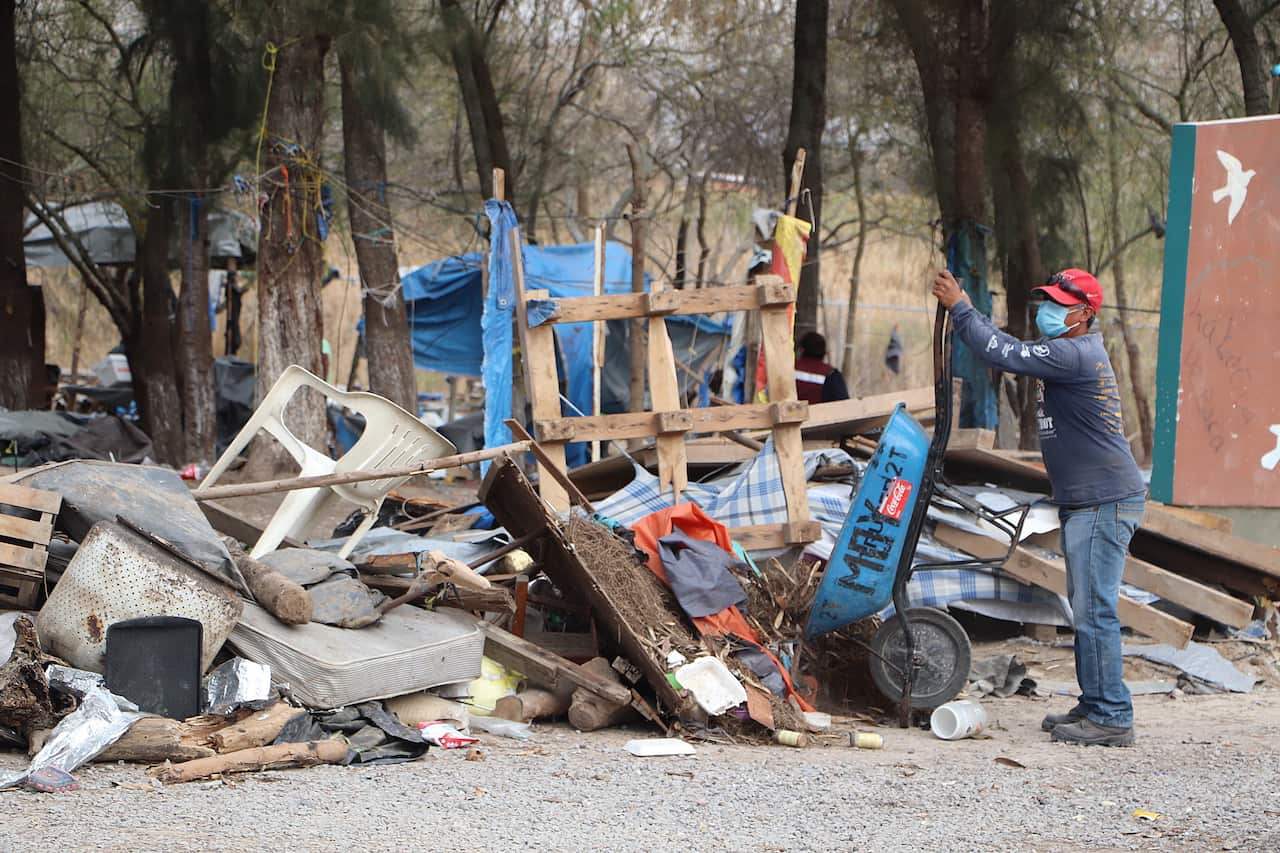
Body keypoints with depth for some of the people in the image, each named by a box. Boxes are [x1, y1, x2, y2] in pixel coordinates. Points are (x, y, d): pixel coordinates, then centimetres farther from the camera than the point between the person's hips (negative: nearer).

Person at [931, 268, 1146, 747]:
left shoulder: (1076, 356, -18)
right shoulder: (1071, 353, 15)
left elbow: (1003, 355, -20)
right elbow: (1014, 350, 24)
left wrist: (960, 307, -12)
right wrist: (960, 310, 12)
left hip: (1105, 503, -11)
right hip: (1084, 503, 11)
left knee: (1094, 611, -10)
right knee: (1087, 611, 14)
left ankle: (1112, 719, -8)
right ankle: (1094, 706, 21)